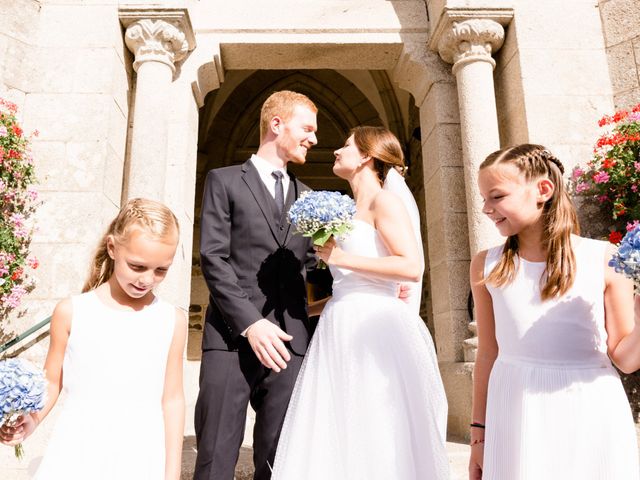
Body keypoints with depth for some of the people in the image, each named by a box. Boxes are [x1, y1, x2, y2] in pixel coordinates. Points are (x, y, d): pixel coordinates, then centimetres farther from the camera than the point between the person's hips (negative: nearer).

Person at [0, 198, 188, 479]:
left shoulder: (172, 321, -5)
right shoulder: (71, 312, -7)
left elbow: (172, 399, -1)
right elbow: (51, 382, 3)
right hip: (78, 454, 0)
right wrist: (31, 419, -16)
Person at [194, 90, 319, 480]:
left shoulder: (306, 196, 20)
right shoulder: (224, 181, 7)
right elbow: (213, 259, -4)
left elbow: (309, 264, 15)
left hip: (290, 342, 4)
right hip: (232, 338, -4)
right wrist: (250, 323, -14)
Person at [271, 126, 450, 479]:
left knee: (377, 443, -2)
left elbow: (412, 267, -17)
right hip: (342, 331, 8)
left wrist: (340, 258, -13)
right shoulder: (347, 213, 20)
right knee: (338, 441, 8)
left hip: (374, 331, -8)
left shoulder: (384, 201, -3)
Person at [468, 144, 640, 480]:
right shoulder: (486, 266, -1)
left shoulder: (605, 258, -6)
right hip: (516, 418, 1)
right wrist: (479, 431, 7)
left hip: (592, 416, -1)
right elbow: (488, 353, 4)